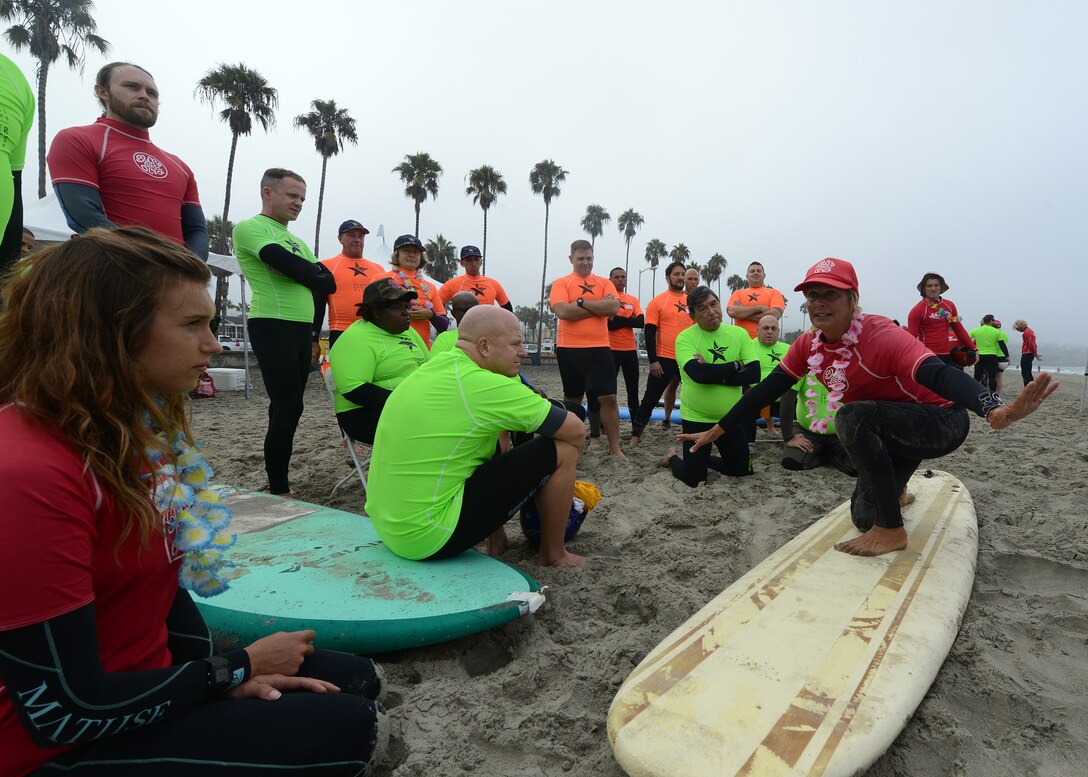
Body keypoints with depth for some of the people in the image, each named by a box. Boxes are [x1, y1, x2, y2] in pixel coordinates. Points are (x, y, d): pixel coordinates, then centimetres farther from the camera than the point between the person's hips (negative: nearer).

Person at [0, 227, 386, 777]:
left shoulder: (139, 430, 1)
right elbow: (63, 713, -25)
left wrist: (223, 676, -7)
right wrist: (235, 669, -13)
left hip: (139, 684, 8)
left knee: (355, 681, 7)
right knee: (343, 727, -16)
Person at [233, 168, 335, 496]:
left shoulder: (297, 241, 21)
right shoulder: (249, 228, -2)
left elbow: (326, 284, 17)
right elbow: (290, 267, -17)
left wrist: (315, 335, 8)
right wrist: (315, 273, 4)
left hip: (302, 330, 8)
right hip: (273, 326, -8)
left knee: (287, 409, 9)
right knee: (288, 408, -11)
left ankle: (279, 483, 17)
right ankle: (279, 490, -4)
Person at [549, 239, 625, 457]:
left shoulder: (604, 282, 9)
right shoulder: (561, 283, 2)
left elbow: (614, 307, -9)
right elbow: (563, 311, -16)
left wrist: (581, 302, -13)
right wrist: (600, 306, -11)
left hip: (600, 348, 1)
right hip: (569, 349, -1)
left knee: (609, 397, -1)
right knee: (572, 399, 11)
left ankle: (615, 448, 8)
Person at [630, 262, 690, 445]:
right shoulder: (658, 301, -4)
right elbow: (650, 332, -7)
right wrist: (653, 360, -13)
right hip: (665, 359, -4)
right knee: (651, 398, 1)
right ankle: (636, 433, 13)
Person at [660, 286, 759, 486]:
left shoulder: (739, 333, -2)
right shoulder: (685, 337, -13)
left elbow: (754, 373, -13)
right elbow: (697, 373, -29)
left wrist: (712, 373, -20)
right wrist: (737, 365, -16)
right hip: (696, 418, -4)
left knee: (743, 470, 15)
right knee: (693, 480, 2)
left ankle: (703, 460, 40)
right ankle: (672, 457, 34)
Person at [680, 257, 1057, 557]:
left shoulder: (881, 337, -30)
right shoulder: (808, 346, -9)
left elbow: (938, 374, -46)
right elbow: (765, 390, -6)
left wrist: (997, 409, -66)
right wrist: (715, 432, -6)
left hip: (942, 423, -7)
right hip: (889, 433, 7)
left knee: (853, 417, -35)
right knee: (864, 516, 8)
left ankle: (893, 530, -19)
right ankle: (894, 489, 47)